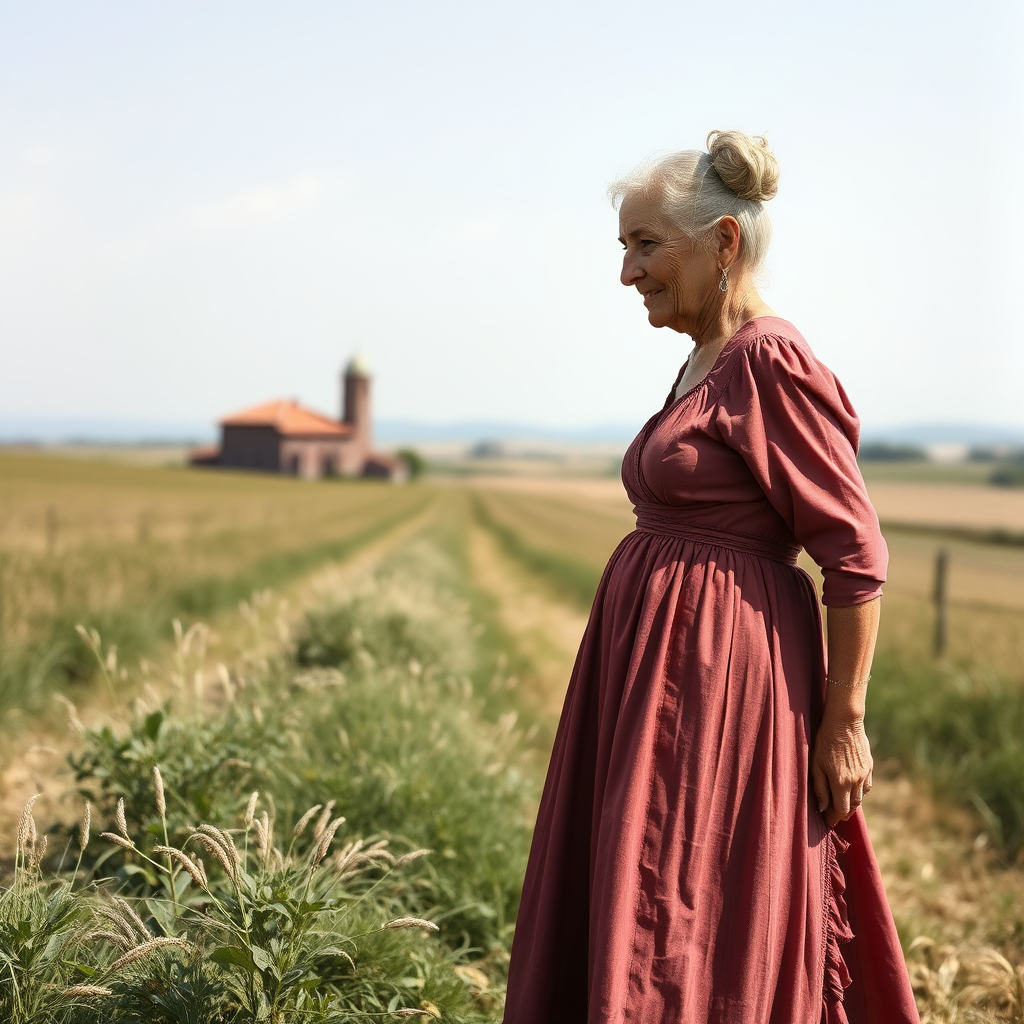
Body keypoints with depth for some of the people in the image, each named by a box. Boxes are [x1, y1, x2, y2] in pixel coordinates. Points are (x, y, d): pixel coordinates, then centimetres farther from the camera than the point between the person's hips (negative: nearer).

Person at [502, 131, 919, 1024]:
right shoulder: (708, 363, 12)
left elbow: (858, 555, -16)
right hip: (657, 666, 10)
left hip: (720, 678, -10)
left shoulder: (772, 363, -16)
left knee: (689, 931, -1)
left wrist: (844, 723, -15)